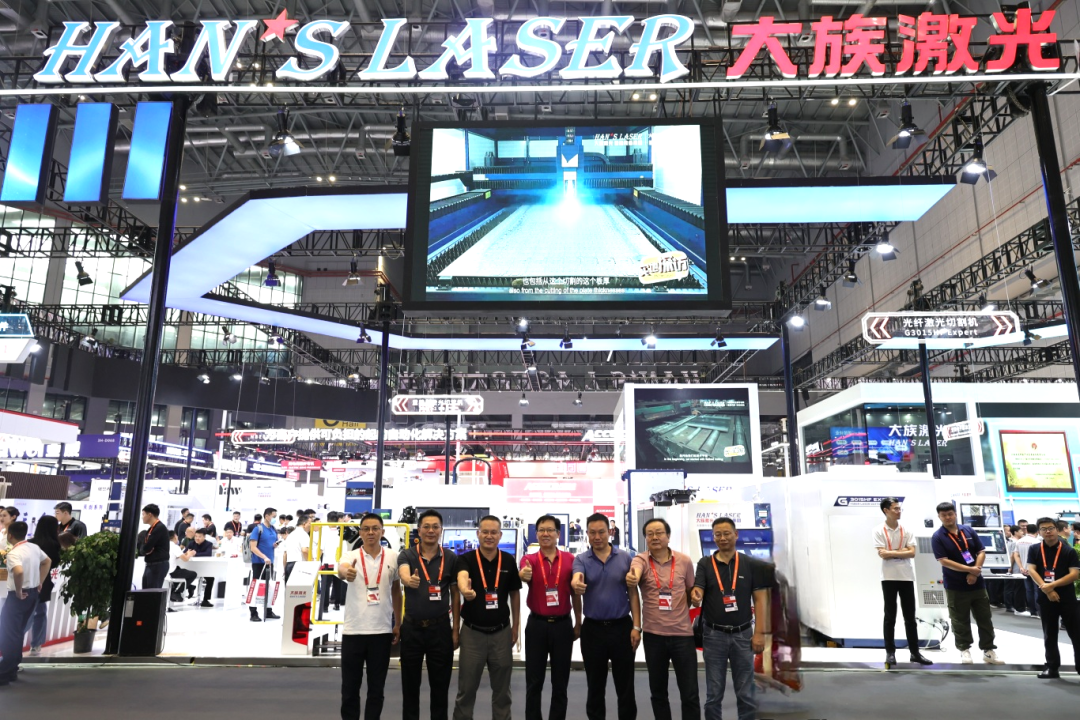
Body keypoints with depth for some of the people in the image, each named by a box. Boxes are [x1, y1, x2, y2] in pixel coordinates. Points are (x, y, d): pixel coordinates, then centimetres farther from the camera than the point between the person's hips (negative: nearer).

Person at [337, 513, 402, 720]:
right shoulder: (350, 556, -4)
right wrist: (346, 572, -53)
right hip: (353, 631, -1)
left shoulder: (393, 557, 1)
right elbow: (341, 570, -29)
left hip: (382, 631, 1)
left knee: (376, 689, 10)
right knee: (350, 688, 9)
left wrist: (398, 624, 9)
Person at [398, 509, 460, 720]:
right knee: (410, 684, 11)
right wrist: (410, 580, -50)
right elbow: (404, 575, -26)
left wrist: (455, 629, 0)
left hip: (440, 628, 0)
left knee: (440, 685, 8)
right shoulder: (406, 556, -3)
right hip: (412, 628, 0)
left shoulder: (451, 559, 0)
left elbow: (455, 594, 4)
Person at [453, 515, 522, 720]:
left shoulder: (509, 561, -1)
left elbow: (514, 594, 8)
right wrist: (465, 590, -55)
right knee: (466, 689, 8)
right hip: (472, 633, -2)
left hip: (501, 632, 2)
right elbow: (462, 577, -32)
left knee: (502, 689, 12)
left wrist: (515, 627, 4)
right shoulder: (465, 559, -9)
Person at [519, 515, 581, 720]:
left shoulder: (570, 559, -1)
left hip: (562, 624, 1)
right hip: (536, 625, 0)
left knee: (560, 681, 10)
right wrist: (523, 575, -48)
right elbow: (523, 575, -24)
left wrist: (578, 623, 6)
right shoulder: (529, 559, -2)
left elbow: (575, 593, 5)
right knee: (534, 681, 7)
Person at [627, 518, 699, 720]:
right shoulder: (641, 560, -6)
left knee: (690, 694, 4)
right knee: (657, 692, 14)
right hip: (653, 635, 0)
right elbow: (634, 572, -31)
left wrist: (679, 612, -2)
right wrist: (632, 578, -54)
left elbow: (691, 592, 13)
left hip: (682, 633, 0)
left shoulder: (684, 561, -1)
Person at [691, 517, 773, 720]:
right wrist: (695, 596, -36)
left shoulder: (751, 564, 0)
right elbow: (697, 592, -11)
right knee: (714, 694, 9)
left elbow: (760, 599, 0)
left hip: (743, 634, 0)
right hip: (714, 635, 0)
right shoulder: (705, 564, -1)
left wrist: (759, 632, -7)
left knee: (746, 694, 9)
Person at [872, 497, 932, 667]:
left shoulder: (907, 530, 5)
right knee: (890, 616, 2)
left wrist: (891, 552, -10)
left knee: (910, 616, 9)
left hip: (906, 576, 3)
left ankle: (914, 652, 17)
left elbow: (912, 552, -4)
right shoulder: (879, 531, -4)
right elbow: (882, 554, -13)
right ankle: (890, 652, 6)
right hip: (889, 578, -3)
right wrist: (902, 551, -8)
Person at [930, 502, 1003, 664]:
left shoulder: (968, 531, 4)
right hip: (955, 587, -4)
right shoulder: (938, 537, -9)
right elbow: (944, 561, -15)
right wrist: (970, 569, -18)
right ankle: (964, 649, 16)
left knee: (985, 619, 9)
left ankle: (988, 650, 19)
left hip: (977, 583, 4)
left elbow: (981, 552, 3)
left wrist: (974, 573, -11)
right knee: (960, 621, 4)